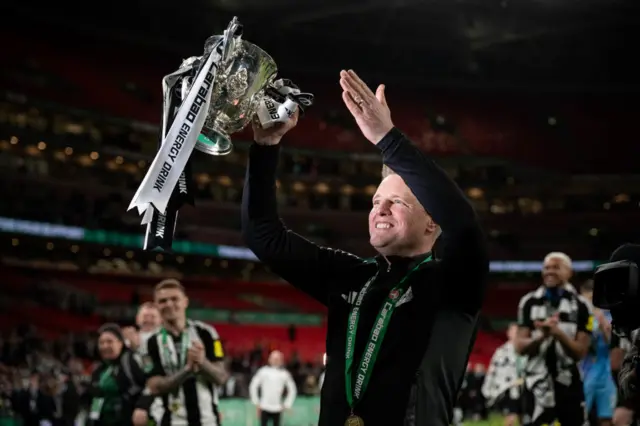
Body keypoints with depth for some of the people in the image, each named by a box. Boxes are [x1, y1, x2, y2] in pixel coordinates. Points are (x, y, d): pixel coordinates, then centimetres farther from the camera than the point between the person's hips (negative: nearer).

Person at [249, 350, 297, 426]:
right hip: (264, 408, -1)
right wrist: (256, 402, 2)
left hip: (277, 409, 1)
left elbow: (292, 390, 12)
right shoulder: (263, 371, -1)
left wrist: (287, 404, 6)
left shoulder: (285, 374, 3)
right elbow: (253, 386, 4)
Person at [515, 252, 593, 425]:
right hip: (537, 382, 0)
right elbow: (520, 347, 0)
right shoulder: (529, 303, 4)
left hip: (568, 382, 0)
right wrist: (542, 336, -20)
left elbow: (580, 352, -5)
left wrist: (558, 333, -23)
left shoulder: (580, 306, -1)